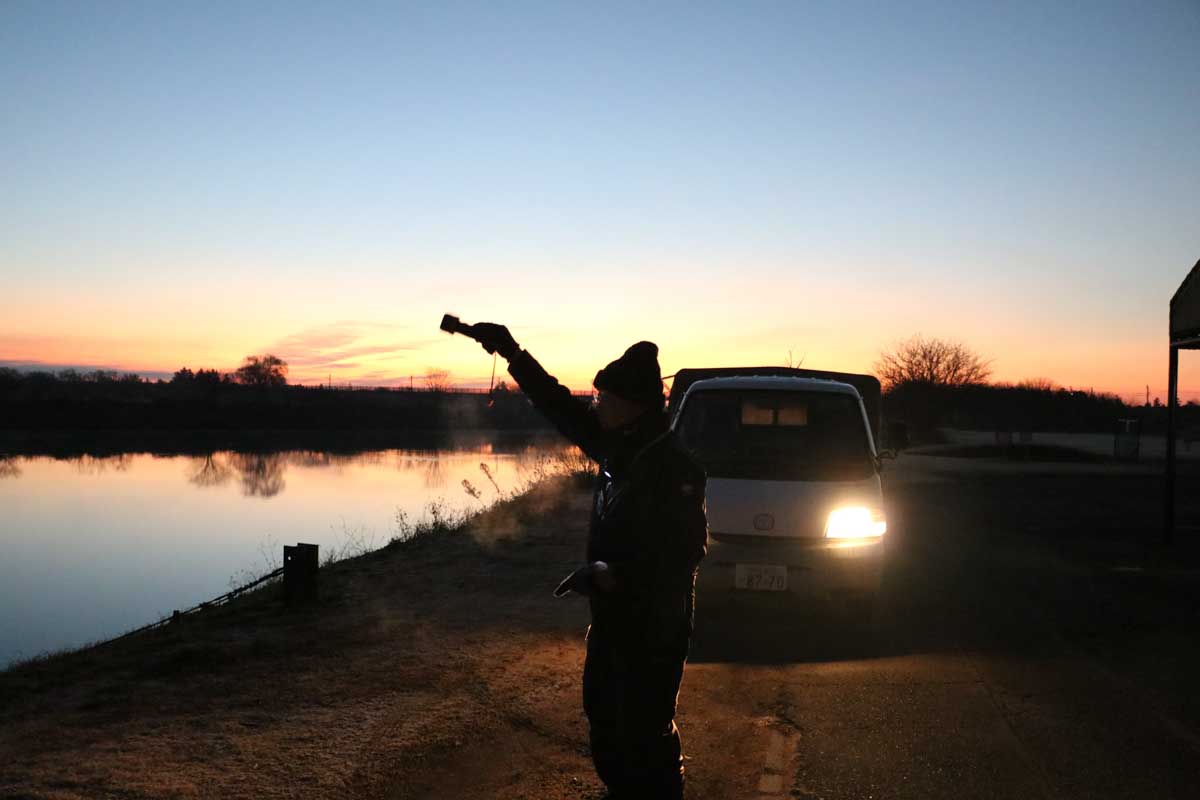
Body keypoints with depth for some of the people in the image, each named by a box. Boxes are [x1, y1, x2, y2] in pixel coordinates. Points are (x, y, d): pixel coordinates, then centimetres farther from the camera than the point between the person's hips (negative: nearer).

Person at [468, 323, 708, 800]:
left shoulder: (671, 465, -22)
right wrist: (510, 350, 12)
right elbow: (558, 405, 13)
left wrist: (610, 575, -26)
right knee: (604, 716, 21)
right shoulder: (617, 446, 4)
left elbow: (684, 549, -25)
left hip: (654, 623, -9)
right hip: (613, 614, 9)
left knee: (644, 729, -3)